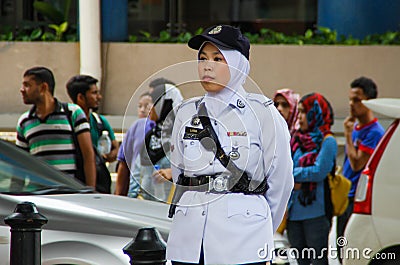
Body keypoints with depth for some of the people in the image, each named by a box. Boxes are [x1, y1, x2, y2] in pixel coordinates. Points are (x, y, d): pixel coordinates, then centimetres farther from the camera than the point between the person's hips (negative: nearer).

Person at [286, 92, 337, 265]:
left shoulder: (327, 141, -5)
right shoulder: (297, 139, 15)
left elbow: (319, 171, -15)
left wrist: (292, 173, -5)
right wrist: (293, 183, -8)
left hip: (316, 213, -7)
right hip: (294, 212, 7)